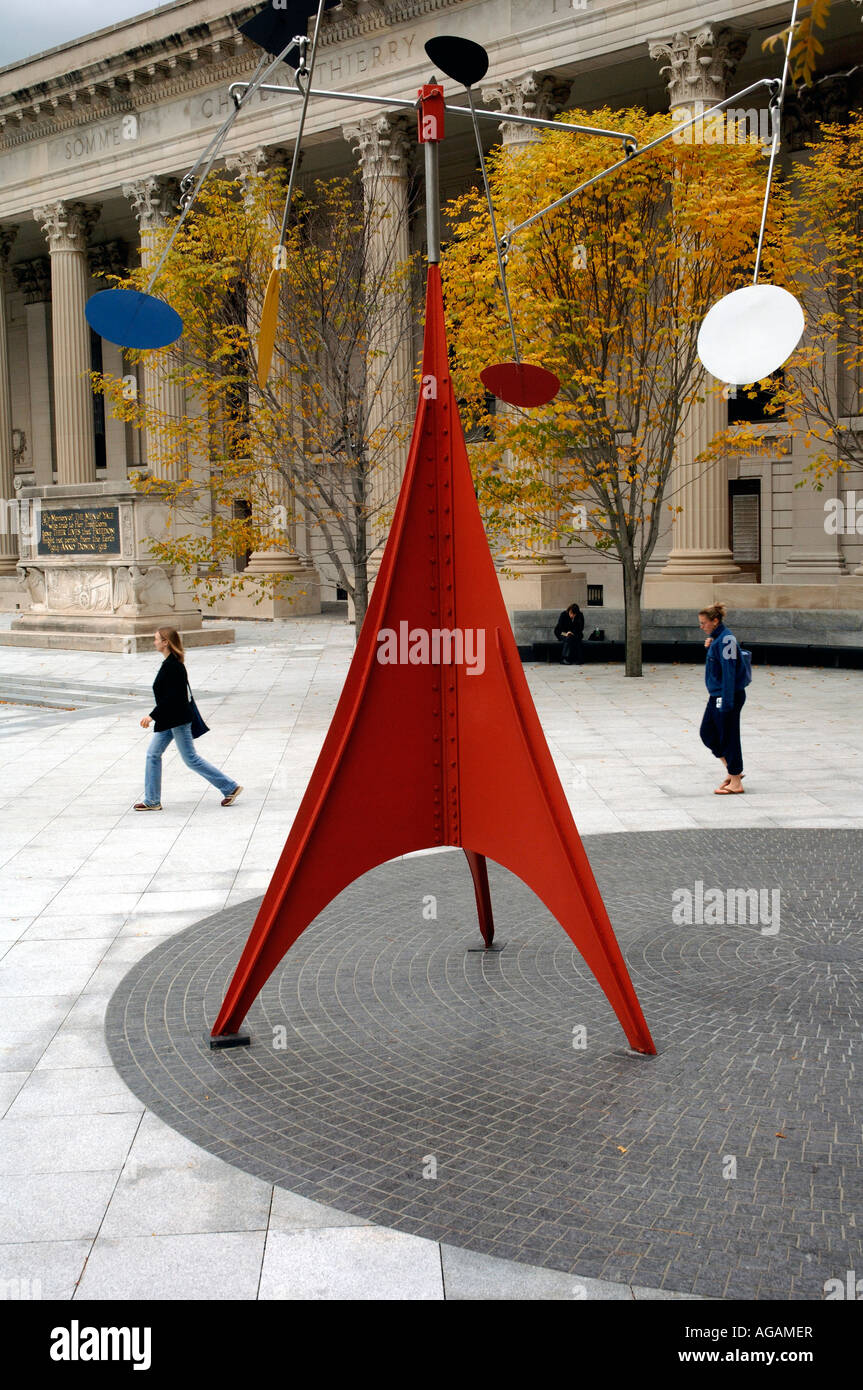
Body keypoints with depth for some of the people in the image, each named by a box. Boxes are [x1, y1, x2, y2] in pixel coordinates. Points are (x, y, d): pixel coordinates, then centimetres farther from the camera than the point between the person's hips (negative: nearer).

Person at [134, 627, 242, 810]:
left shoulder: (172, 666, -21)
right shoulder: (173, 663, 9)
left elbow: (171, 697, -26)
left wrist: (152, 716, -24)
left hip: (177, 720, -10)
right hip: (168, 720, 10)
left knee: (191, 759, -3)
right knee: (153, 754, 10)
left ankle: (230, 787, 5)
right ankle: (152, 801, 15)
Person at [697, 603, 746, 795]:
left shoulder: (726, 639, -18)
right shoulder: (716, 638, 11)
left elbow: (729, 671, -22)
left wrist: (726, 702, -23)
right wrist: (709, 646, 5)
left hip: (728, 697, -10)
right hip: (716, 696, 10)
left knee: (727, 738, -1)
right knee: (707, 733, 15)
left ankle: (736, 783, 9)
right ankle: (733, 771, 25)